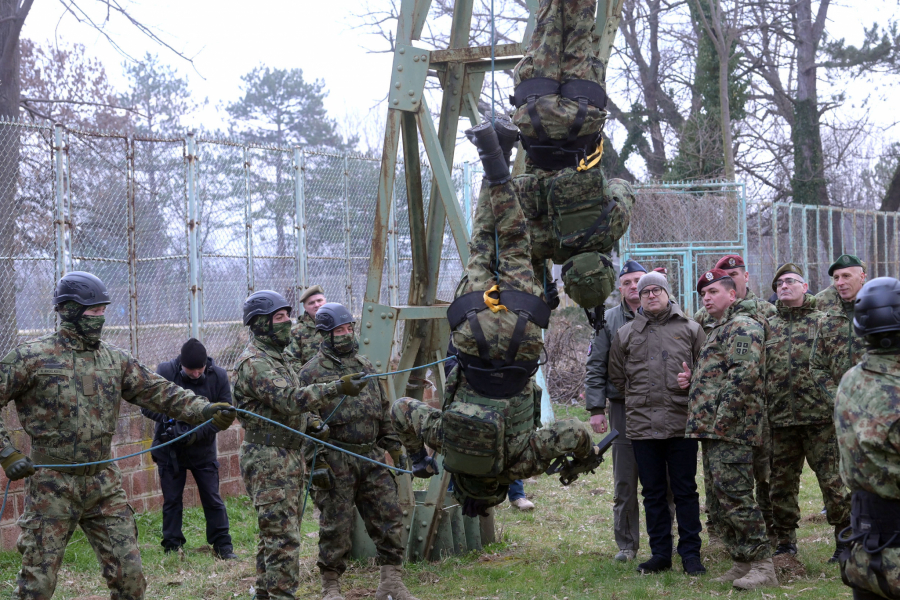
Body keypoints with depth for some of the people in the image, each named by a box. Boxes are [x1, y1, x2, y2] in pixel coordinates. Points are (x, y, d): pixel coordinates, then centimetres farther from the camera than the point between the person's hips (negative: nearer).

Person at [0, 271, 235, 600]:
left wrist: (203, 409, -9)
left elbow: (157, 390, 5)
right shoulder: (32, 358, -7)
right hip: (53, 484, -4)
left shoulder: (115, 359, 8)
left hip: (104, 483, 5)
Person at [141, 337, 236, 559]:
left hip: (203, 449, 0)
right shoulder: (165, 372, -14)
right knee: (171, 500, 7)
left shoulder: (218, 376, -11)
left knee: (213, 499, 5)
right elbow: (146, 405, -11)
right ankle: (172, 547, 18)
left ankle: (223, 546, 15)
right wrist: (169, 421, -28)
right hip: (170, 449, 0)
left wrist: (197, 434, -20)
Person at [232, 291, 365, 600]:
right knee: (284, 537, -12)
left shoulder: (275, 357, 17)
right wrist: (337, 388, -33)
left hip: (286, 459, 10)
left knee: (274, 534, 15)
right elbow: (289, 399, -28)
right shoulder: (253, 363, -16)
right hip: (269, 461, -10)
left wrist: (313, 423, 12)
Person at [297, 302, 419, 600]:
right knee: (335, 525, 1)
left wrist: (393, 447, 15)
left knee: (388, 517, 2)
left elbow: (384, 411, 20)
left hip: (371, 458, 6)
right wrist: (315, 464, -14)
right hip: (335, 461, -5)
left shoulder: (366, 366, 15)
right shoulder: (312, 372, -5)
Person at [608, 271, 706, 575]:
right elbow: (617, 377, 18)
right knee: (653, 492, 7)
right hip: (642, 424, 2)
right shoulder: (625, 334, 10)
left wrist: (692, 381, -8)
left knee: (685, 490, 2)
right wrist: (639, 399, 10)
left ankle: (690, 553, 8)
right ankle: (660, 553, 15)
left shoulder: (690, 329, 7)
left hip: (681, 423, -2)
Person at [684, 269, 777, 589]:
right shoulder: (719, 330, 24)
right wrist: (694, 377, 14)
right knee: (721, 502, 11)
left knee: (735, 498, -12)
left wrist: (722, 419, -21)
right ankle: (741, 563, 16)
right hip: (713, 431, 11)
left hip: (730, 431, -11)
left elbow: (744, 374, -20)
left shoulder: (742, 326, -8)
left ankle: (762, 566, -8)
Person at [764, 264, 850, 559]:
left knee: (833, 479, -4)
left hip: (819, 414, -4)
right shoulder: (768, 327, 14)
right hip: (780, 418, 4)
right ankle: (785, 541, 21)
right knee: (781, 483, 9)